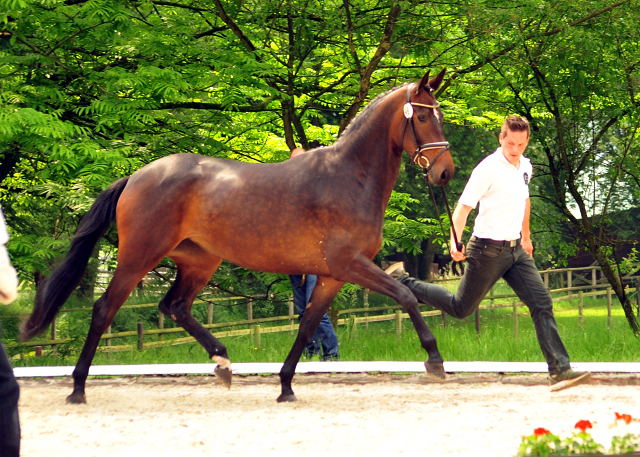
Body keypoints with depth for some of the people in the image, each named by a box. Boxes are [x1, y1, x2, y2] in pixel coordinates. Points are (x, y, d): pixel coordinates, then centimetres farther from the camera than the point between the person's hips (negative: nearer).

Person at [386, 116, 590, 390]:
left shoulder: (525, 166, 8)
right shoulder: (488, 169, -16)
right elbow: (463, 207, -18)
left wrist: (526, 236, 34)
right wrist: (455, 242, -31)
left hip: (515, 249, 6)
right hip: (489, 250, -6)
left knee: (541, 303, -6)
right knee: (461, 309, 4)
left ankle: (560, 370, -8)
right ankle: (403, 282, 21)